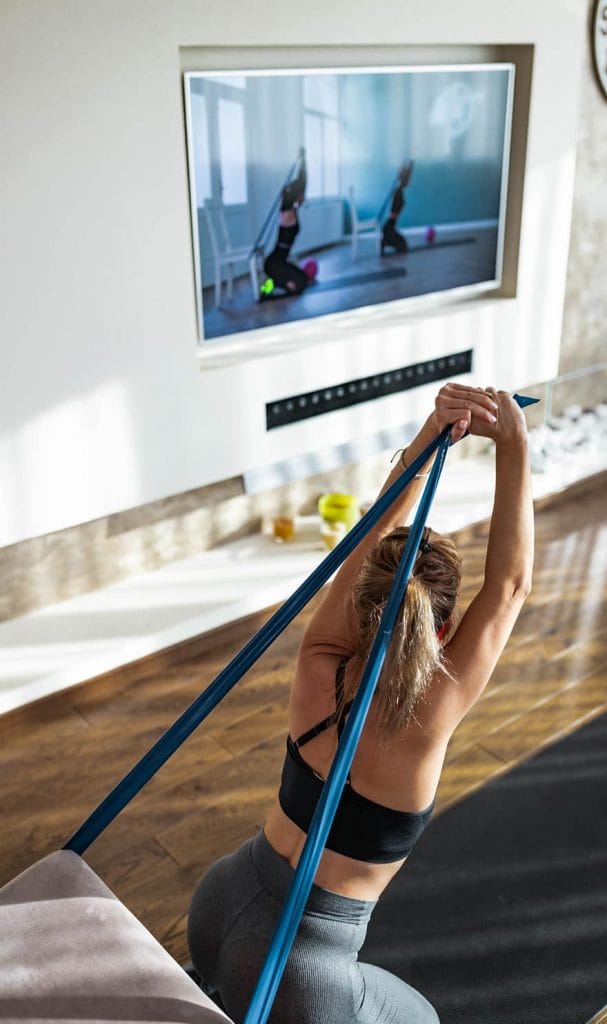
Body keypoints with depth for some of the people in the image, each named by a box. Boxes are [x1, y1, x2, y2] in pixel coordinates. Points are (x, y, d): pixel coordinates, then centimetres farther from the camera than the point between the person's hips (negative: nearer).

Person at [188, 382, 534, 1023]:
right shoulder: (425, 721, -24)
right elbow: (509, 586, -20)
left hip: (219, 903, 5)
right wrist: (514, 446, -21)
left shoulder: (316, 671, -12)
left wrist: (430, 434, -16)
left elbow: (374, 539, -9)